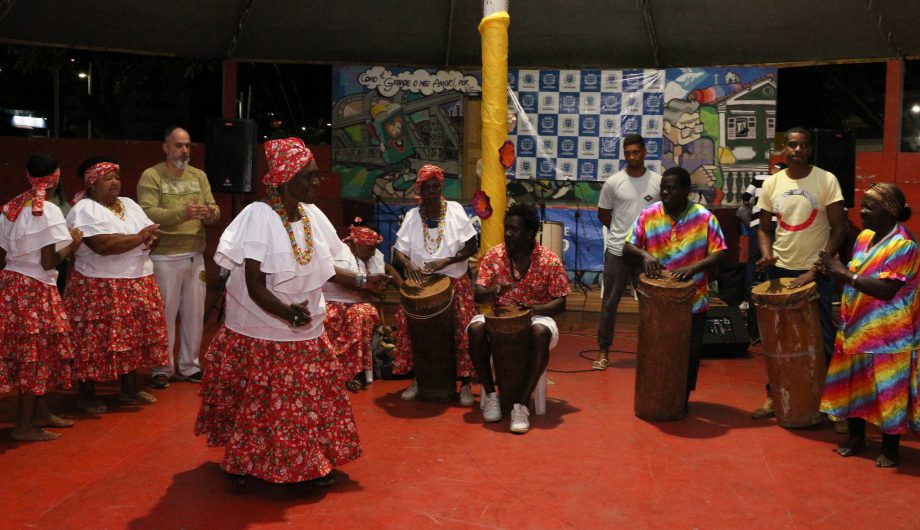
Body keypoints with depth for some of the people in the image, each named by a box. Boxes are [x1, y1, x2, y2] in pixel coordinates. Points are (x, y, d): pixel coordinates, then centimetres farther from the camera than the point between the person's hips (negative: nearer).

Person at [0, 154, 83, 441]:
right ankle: (23, 426, 7)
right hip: (36, 289, -7)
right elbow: (48, 262, -17)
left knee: (29, 352, 17)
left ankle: (41, 412, 28)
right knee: (35, 353, 1)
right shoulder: (49, 211, -15)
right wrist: (72, 245, -2)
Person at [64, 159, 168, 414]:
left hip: (138, 285, 7)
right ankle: (86, 394, 12)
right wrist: (139, 237, -15)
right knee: (96, 342, -1)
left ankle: (130, 388, 23)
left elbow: (152, 233, 13)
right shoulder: (84, 210, -12)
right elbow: (104, 245, -26)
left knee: (133, 336, 11)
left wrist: (150, 237, -12)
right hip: (99, 289, -7)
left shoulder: (129, 204, 13)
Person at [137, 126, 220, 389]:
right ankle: (162, 368, 14)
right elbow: (148, 213, -17)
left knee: (194, 313, 11)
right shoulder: (151, 176, -5)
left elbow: (214, 209, 5)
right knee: (165, 314, 2)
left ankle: (189, 366, 24)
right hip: (164, 257, -5)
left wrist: (211, 214, -19)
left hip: (195, 255, 5)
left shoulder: (199, 176, 12)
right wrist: (182, 214, -30)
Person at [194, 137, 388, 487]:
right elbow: (255, 286, -25)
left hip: (306, 334, 6)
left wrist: (363, 282, 3)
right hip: (262, 335, -6)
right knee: (256, 405, 7)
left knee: (312, 400, 11)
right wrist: (287, 313, -40)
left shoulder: (312, 215, 0)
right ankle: (241, 464, 28)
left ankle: (312, 465, 26)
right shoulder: (259, 217, -20)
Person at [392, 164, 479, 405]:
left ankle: (465, 383, -3)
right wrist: (408, 263, -23)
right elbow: (398, 250, 0)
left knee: (463, 328, -15)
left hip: (455, 282, -1)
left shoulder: (455, 211, -3)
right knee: (407, 320, -16)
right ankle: (417, 378, 1)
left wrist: (446, 261, -19)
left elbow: (471, 247, -4)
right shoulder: (412, 216, 2)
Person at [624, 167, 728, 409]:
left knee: (690, 351, 9)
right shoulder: (648, 215, -3)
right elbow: (628, 246, -1)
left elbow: (721, 253, -9)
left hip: (693, 302, -1)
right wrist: (644, 254, -23)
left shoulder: (704, 218, -8)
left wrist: (693, 268, -24)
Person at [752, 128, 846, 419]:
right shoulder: (771, 183, 2)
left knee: (821, 337, 2)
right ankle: (774, 395, 21)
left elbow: (839, 228, -8)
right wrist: (766, 253, -11)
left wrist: (817, 269, -15)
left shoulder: (826, 180, -7)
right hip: (780, 269, 3)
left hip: (816, 271, -3)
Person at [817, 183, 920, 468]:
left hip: (887, 335, -7)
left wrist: (844, 273, -26)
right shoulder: (864, 236, 7)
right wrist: (833, 271, -6)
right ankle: (856, 437, 31)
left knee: (888, 390, 4)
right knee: (853, 384, 15)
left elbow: (886, 290, -25)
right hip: (856, 329, 8)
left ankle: (890, 446, 19)